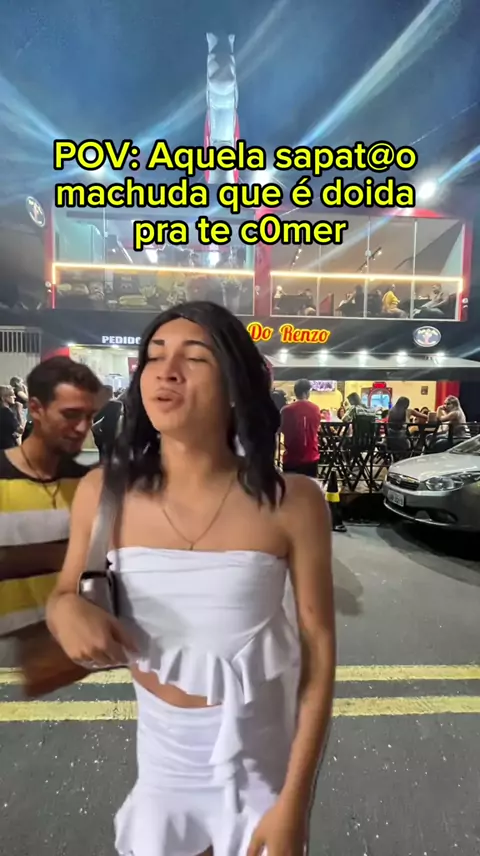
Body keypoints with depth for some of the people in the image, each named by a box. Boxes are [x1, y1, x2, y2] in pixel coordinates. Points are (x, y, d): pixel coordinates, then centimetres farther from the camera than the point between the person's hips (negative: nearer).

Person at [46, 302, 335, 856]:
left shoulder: (292, 503, -21)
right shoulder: (104, 493, -14)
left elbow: (319, 651, -13)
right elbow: (66, 592, 3)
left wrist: (293, 801, -10)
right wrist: (65, 610, -20)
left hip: (264, 753, -1)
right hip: (161, 748, 2)